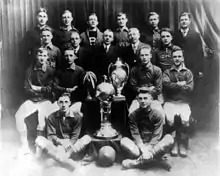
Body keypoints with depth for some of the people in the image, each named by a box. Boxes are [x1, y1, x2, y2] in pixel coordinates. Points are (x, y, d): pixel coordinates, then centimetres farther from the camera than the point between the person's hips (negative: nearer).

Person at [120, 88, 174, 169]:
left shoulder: (157, 115, -1)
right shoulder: (133, 116, 1)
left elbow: (156, 136, -9)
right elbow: (135, 135, -8)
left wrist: (148, 149, -24)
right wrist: (143, 149, -24)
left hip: (154, 147, 1)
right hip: (139, 147, 0)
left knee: (169, 138, -28)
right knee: (124, 141, -24)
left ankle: (138, 161, -33)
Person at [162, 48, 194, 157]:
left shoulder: (188, 72, 12)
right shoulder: (167, 72, 11)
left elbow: (190, 88, -4)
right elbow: (166, 84, -9)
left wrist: (174, 86, -5)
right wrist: (180, 84, -6)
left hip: (183, 102, 0)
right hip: (170, 102, 0)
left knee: (185, 120, -25)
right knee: (170, 119, -25)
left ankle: (183, 146, -6)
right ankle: (174, 144, -6)